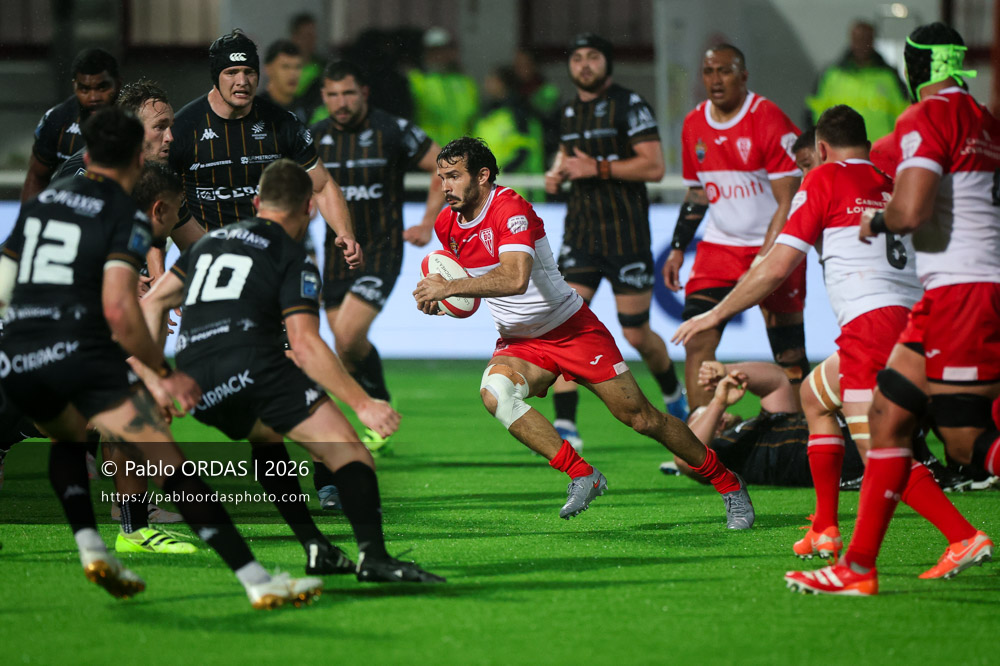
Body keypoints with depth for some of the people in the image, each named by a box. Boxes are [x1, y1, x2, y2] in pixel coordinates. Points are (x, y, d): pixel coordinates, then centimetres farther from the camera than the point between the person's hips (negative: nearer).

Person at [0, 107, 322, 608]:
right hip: (83, 355, -6)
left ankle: (89, 547, 14)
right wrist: (165, 373, -2)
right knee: (171, 464, -8)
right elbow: (118, 310, -11)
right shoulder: (126, 215, 1)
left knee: (68, 440, 35)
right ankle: (257, 581, -15)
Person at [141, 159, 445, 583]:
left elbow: (152, 303, 25)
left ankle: (315, 548, 20)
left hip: (197, 387, 7)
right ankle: (373, 556, -29)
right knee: (347, 450, -6)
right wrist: (362, 404, -8)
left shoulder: (210, 242, 27)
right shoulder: (292, 258, 6)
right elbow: (304, 346, -7)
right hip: (252, 367, -7)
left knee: (265, 436, 34)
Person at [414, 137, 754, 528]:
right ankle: (582, 476, -21)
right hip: (518, 342, 6)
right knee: (494, 391, -28)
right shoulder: (447, 225, 0)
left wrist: (449, 288, -38)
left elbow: (515, 278, -39)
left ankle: (728, 484, 15)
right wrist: (437, 299, -2)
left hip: (572, 329, -6)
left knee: (641, 418, -4)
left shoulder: (510, 209, -23)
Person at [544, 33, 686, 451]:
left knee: (636, 334, 3)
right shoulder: (570, 111, 12)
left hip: (627, 236, -5)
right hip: (580, 235, 5)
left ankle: (674, 396, 32)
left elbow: (653, 166, -14)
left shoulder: (629, 106, -7)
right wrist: (557, 173, 8)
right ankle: (565, 425, -11)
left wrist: (598, 168, -19)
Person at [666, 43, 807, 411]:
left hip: (774, 246, -5)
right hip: (719, 244, 5)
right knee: (697, 337, -10)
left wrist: (766, 259, -21)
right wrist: (678, 248, 14)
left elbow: (789, 201, -15)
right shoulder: (694, 125, 6)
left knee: (789, 354, -2)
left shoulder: (769, 120, -13)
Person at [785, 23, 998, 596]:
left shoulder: (927, 117, -10)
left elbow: (912, 211, -22)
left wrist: (878, 220, 0)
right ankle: (858, 566, 14)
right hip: (949, 300, 9)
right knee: (888, 415, 12)